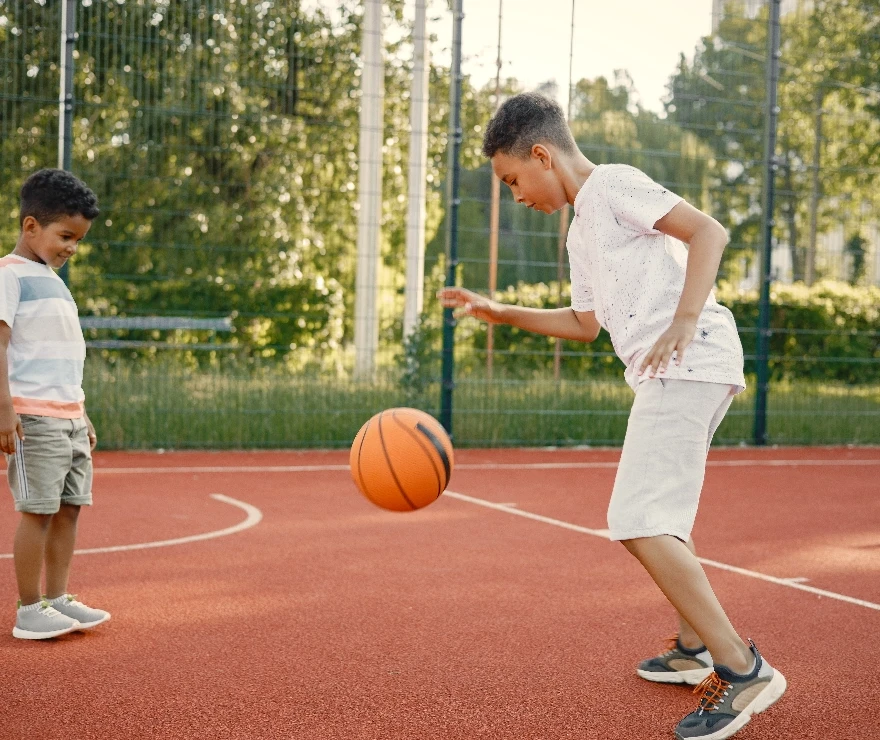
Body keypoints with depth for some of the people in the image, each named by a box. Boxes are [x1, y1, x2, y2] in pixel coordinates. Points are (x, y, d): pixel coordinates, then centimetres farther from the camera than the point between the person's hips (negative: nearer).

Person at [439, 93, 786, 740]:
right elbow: (586, 324, 29)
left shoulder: (613, 184, -4)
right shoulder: (580, 229, 24)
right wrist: (502, 313, 25)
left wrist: (683, 323, -24)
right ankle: (694, 650, 37)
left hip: (690, 364, -11)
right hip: (667, 375, 11)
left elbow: (709, 231, -13)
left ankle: (743, 670, -13)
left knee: (640, 524, -17)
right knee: (664, 517, 23)